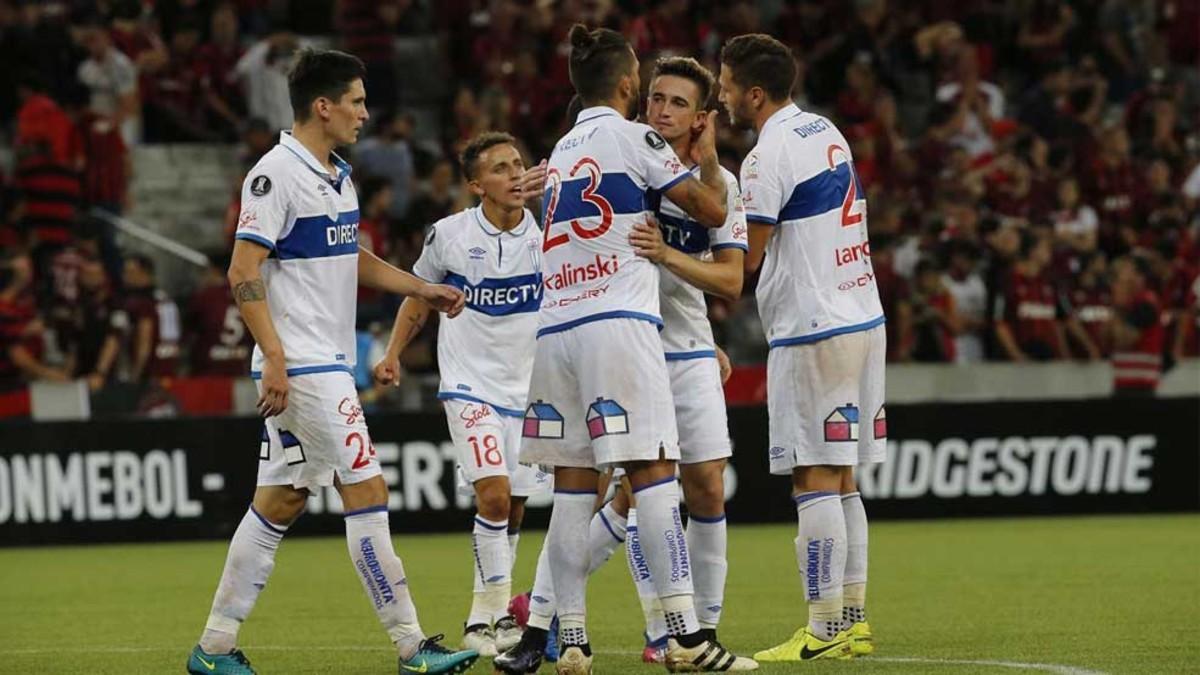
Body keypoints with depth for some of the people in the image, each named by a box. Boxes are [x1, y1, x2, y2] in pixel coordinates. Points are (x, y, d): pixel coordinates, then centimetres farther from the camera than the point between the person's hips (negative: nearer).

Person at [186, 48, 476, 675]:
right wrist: (274, 355, -24)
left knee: (280, 501, 10)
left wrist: (422, 288, 19)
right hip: (303, 365, -10)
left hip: (328, 362, 10)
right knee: (367, 492, -9)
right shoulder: (275, 175, -14)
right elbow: (244, 273, -17)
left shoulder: (337, 176, 15)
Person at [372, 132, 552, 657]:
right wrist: (393, 353, 4)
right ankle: (498, 609, -11)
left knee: (513, 509, 6)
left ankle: (482, 619, 20)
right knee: (493, 493, -19)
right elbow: (421, 296, 11)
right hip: (470, 384, -2)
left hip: (529, 387, 3)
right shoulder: (448, 235, -5)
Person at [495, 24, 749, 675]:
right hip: (618, 322, -7)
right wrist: (708, 157, 21)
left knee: (573, 489, 5)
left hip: (554, 329, 7)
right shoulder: (632, 137, 0)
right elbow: (711, 210, 3)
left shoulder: (563, 150, 21)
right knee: (653, 476, -9)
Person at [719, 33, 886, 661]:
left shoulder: (769, 156, -14)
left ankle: (824, 631, -8)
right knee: (841, 482, 12)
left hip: (812, 333, -9)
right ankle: (853, 620, 13)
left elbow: (742, 258, -13)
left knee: (815, 483, -7)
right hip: (862, 321, 9)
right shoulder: (827, 133, 14)